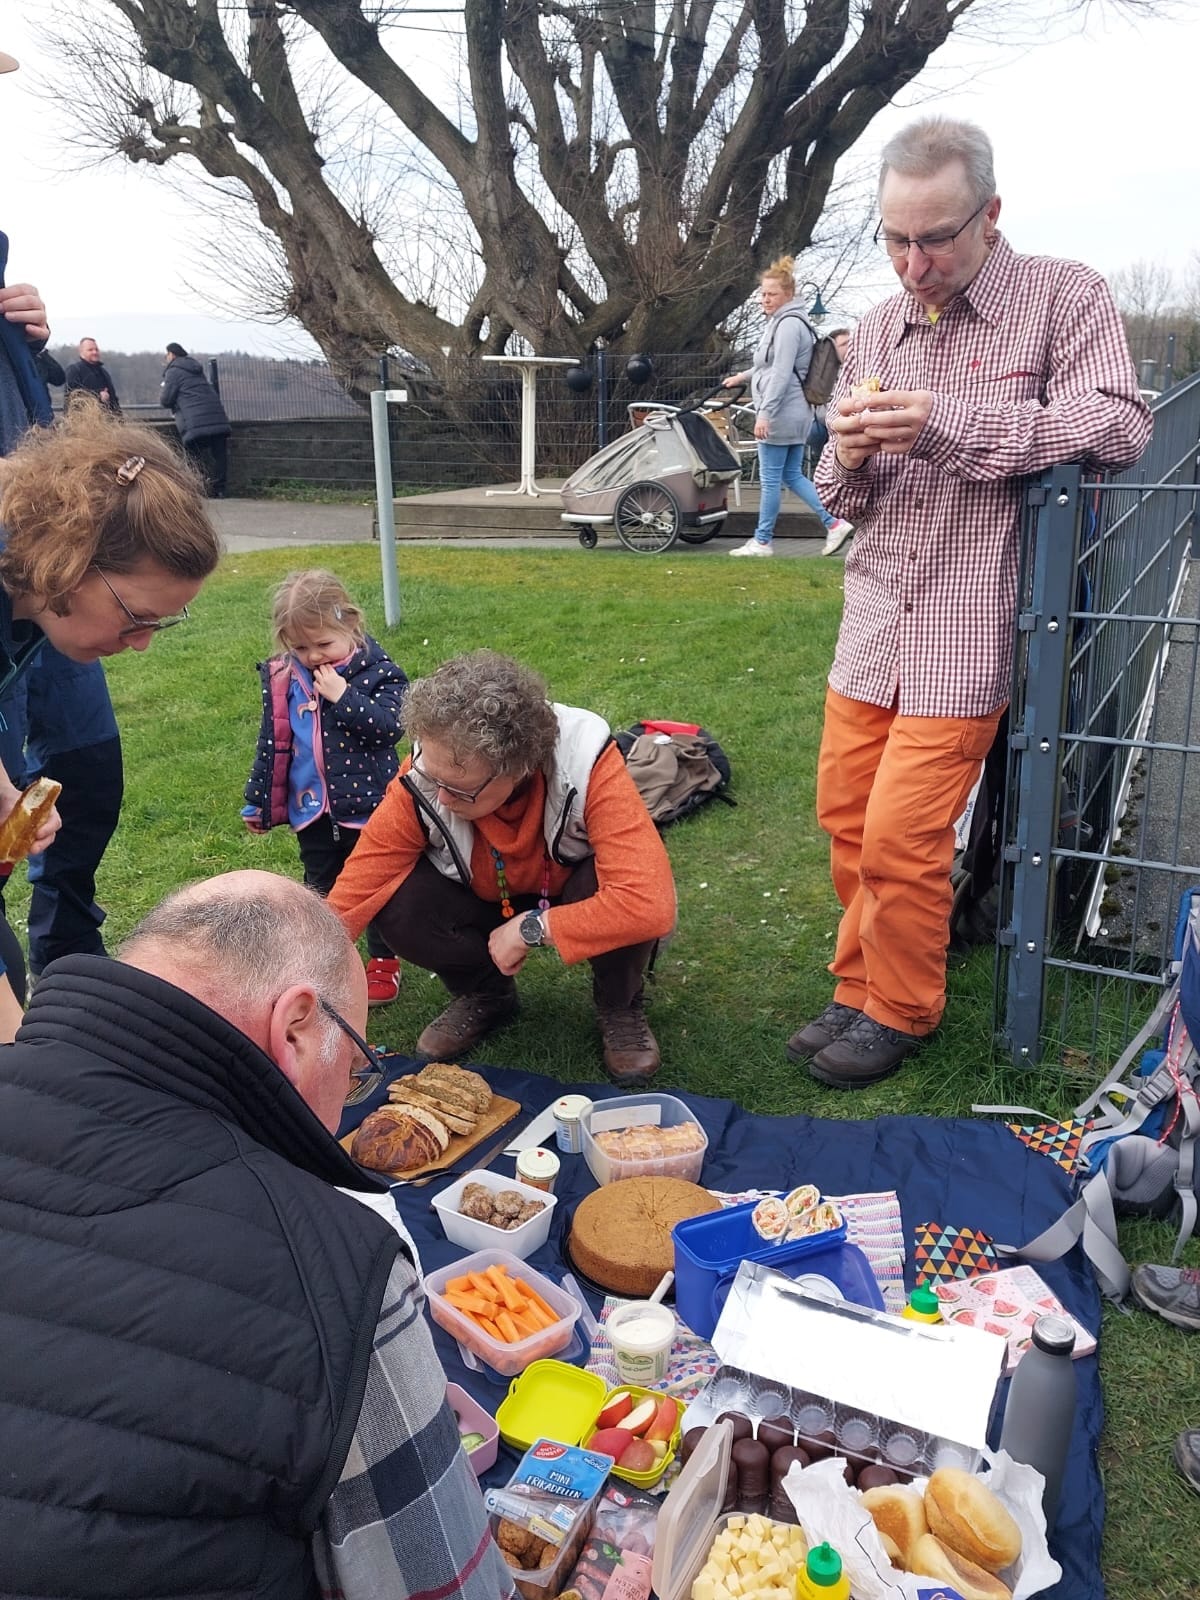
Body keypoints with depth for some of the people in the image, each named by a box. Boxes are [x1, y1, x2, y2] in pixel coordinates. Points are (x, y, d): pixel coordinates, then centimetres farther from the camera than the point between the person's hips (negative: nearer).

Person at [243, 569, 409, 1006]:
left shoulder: (377, 672, -12)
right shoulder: (285, 678, -2)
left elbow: (390, 725, -25)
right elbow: (272, 744, 6)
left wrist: (342, 696, -28)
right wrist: (257, 802, 10)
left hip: (368, 805, -3)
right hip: (311, 809, 4)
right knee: (321, 891, 17)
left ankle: (383, 962, 28)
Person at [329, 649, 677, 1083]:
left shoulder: (586, 763, -36)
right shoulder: (421, 782, -28)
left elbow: (651, 903, -45)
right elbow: (347, 903, -26)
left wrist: (532, 929, -37)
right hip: (488, 902, 3)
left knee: (626, 906, -37)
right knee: (395, 905, -26)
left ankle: (619, 1006, -2)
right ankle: (484, 996, 5)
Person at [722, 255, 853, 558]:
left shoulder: (788, 324, -14)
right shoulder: (781, 321, 17)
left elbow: (781, 373, -21)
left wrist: (764, 413, -24)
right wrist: (742, 376, 34)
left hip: (780, 413, -10)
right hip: (794, 413, 10)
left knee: (770, 479, -2)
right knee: (793, 476, 12)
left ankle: (762, 541, 6)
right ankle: (834, 522, 9)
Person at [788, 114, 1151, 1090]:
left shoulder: (1064, 297, -3)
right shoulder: (876, 332, 12)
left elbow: (1121, 426, -18)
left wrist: (949, 422, -23)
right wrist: (848, 459, -9)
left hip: (968, 631, -6)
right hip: (875, 621, 6)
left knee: (901, 837, -6)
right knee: (846, 816, 10)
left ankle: (901, 1013, 16)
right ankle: (861, 987, 28)